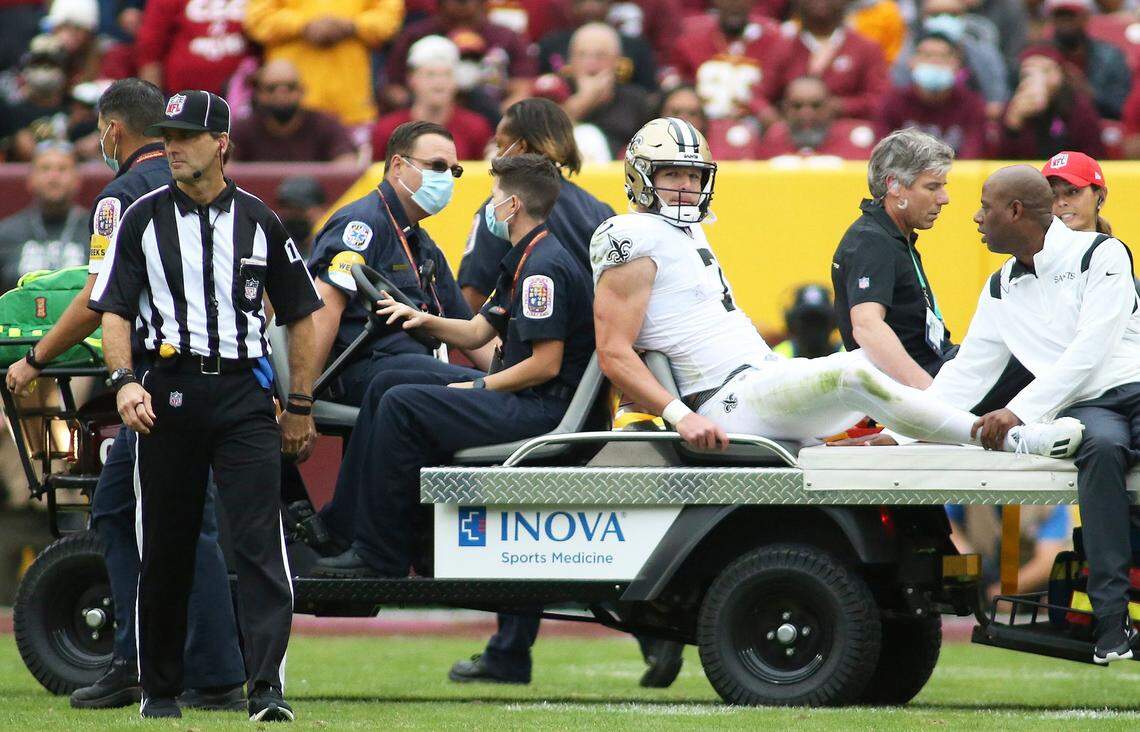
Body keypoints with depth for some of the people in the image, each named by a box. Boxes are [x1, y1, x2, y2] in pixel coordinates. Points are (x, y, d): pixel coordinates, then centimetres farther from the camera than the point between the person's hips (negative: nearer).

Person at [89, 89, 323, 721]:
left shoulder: (258, 220, 9)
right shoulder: (144, 218, 7)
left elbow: (300, 315, 16)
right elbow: (114, 309, 3)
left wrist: (300, 407, 11)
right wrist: (124, 380, -15)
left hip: (245, 392, 0)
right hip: (169, 391, 0)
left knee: (260, 538, -12)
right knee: (164, 548, 6)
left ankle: (267, 686, -18)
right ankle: (159, 688, 17)